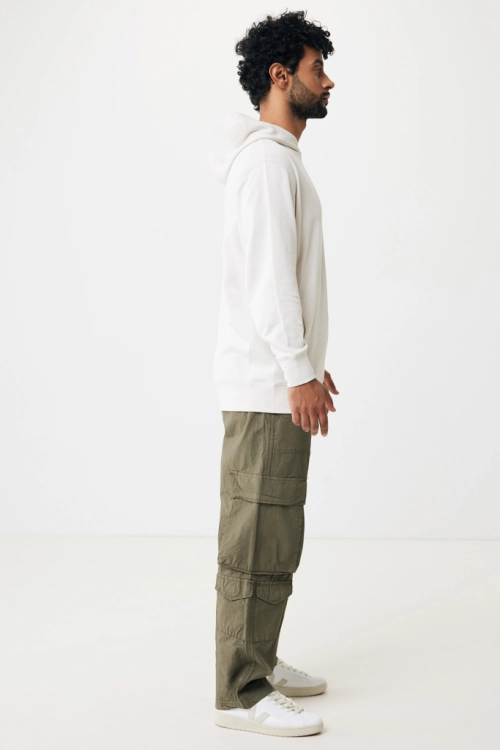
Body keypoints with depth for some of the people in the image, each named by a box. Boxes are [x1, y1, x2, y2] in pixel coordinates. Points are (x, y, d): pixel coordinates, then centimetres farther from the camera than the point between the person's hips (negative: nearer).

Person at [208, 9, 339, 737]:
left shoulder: (282, 158, 19)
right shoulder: (265, 158, -13)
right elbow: (270, 274, -20)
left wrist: (306, 359, 22)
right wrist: (298, 372, -21)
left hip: (277, 378, 10)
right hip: (267, 383, -10)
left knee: (275, 533, 15)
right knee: (257, 538, -6)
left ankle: (259, 660, 25)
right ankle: (242, 692, 1)